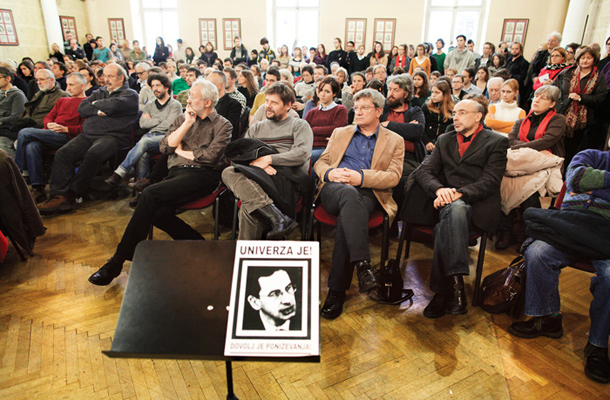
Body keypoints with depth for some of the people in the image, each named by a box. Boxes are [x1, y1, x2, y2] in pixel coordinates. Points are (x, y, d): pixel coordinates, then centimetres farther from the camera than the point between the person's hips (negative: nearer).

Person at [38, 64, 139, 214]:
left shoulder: (130, 94, 8)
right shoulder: (99, 92, 28)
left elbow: (113, 106, -11)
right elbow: (82, 108, 14)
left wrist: (96, 104, 8)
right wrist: (99, 111, -3)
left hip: (112, 136, -6)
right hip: (87, 135, 6)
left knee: (93, 154, -36)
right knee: (63, 153, -19)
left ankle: (72, 194, -26)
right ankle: (59, 196, -26)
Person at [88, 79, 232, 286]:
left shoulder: (223, 125, 9)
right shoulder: (181, 119, 26)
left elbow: (210, 156, -8)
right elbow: (165, 147, 10)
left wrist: (181, 151, 6)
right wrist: (187, 123, 6)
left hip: (202, 174, -5)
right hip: (176, 173, 6)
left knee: (150, 194, -27)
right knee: (158, 213, -28)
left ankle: (117, 261, -19)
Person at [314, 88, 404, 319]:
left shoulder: (394, 141, 18)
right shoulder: (340, 133, 28)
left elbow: (394, 176, 4)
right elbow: (320, 163, 21)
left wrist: (361, 177, -12)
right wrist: (330, 172, -5)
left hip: (368, 194, -1)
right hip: (334, 189, 2)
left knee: (347, 218, -34)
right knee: (349, 194, -37)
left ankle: (337, 290, -28)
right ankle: (363, 265, -46)